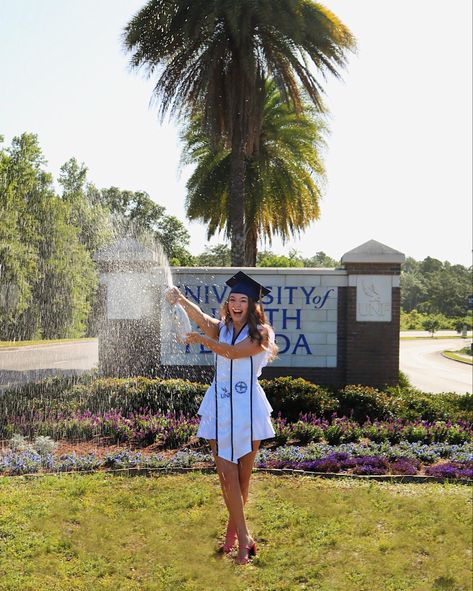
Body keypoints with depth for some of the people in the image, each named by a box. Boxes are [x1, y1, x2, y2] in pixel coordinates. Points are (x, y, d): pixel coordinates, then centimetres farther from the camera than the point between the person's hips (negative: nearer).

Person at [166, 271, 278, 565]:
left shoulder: (259, 333, -3)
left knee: (243, 476, 7)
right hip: (220, 407, 3)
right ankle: (244, 538, 1)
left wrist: (201, 339, -22)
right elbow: (201, 318, -14)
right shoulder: (221, 328, 8)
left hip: (247, 408, -3)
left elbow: (233, 352, -20)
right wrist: (181, 300, -32)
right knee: (227, 475, -4)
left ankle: (233, 531, 25)